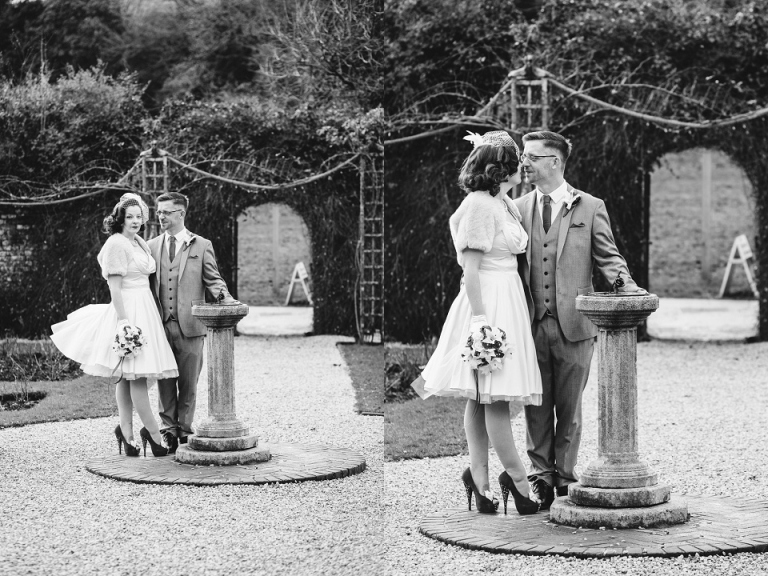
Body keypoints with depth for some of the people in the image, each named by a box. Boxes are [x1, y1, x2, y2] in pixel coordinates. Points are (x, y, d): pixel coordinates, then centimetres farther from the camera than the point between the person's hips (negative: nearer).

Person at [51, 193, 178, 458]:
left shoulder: (140, 243, 17)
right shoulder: (116, 244, -10)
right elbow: (114, 287, -14)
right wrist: (124, 320, -18)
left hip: (145, 309, 9)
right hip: (128, 310, -9)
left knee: (129, 376, 10)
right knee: (137, 374, -7)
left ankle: (126, 432, 13)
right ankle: (153, 433, -5)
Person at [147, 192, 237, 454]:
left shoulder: (201, 246, 7)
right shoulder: (151, 247, 12)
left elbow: (212, 280, 5)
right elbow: (146, 286, 13)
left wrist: (224, 297, -15)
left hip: (189, 325, -2)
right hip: (160, 325, 2)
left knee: (188, 381, 3)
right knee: (164, 380, 3)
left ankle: (185, 430, 12)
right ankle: (168, 430, 10)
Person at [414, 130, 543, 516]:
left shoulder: (502, 202, 15)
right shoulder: (479, 204, -13)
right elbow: (471, 268, -15)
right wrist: (481, 317, -19)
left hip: (507, 301, 9)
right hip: (489, 303, -9)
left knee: (481, 396, 10)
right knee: (494, 396, -4)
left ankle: (479, 477, 13)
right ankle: (517, 479, 1)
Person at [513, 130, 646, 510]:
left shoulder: (590, 208, 3)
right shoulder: (518, 208, 10)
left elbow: (607, 256, 4)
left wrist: (625, 283, -16)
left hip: (573, 324, -2)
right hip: (531, 323, 2)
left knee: (569, 406, 6)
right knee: (536, 405, 6)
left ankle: (564, 478, 17)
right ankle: (541, 477, 16)